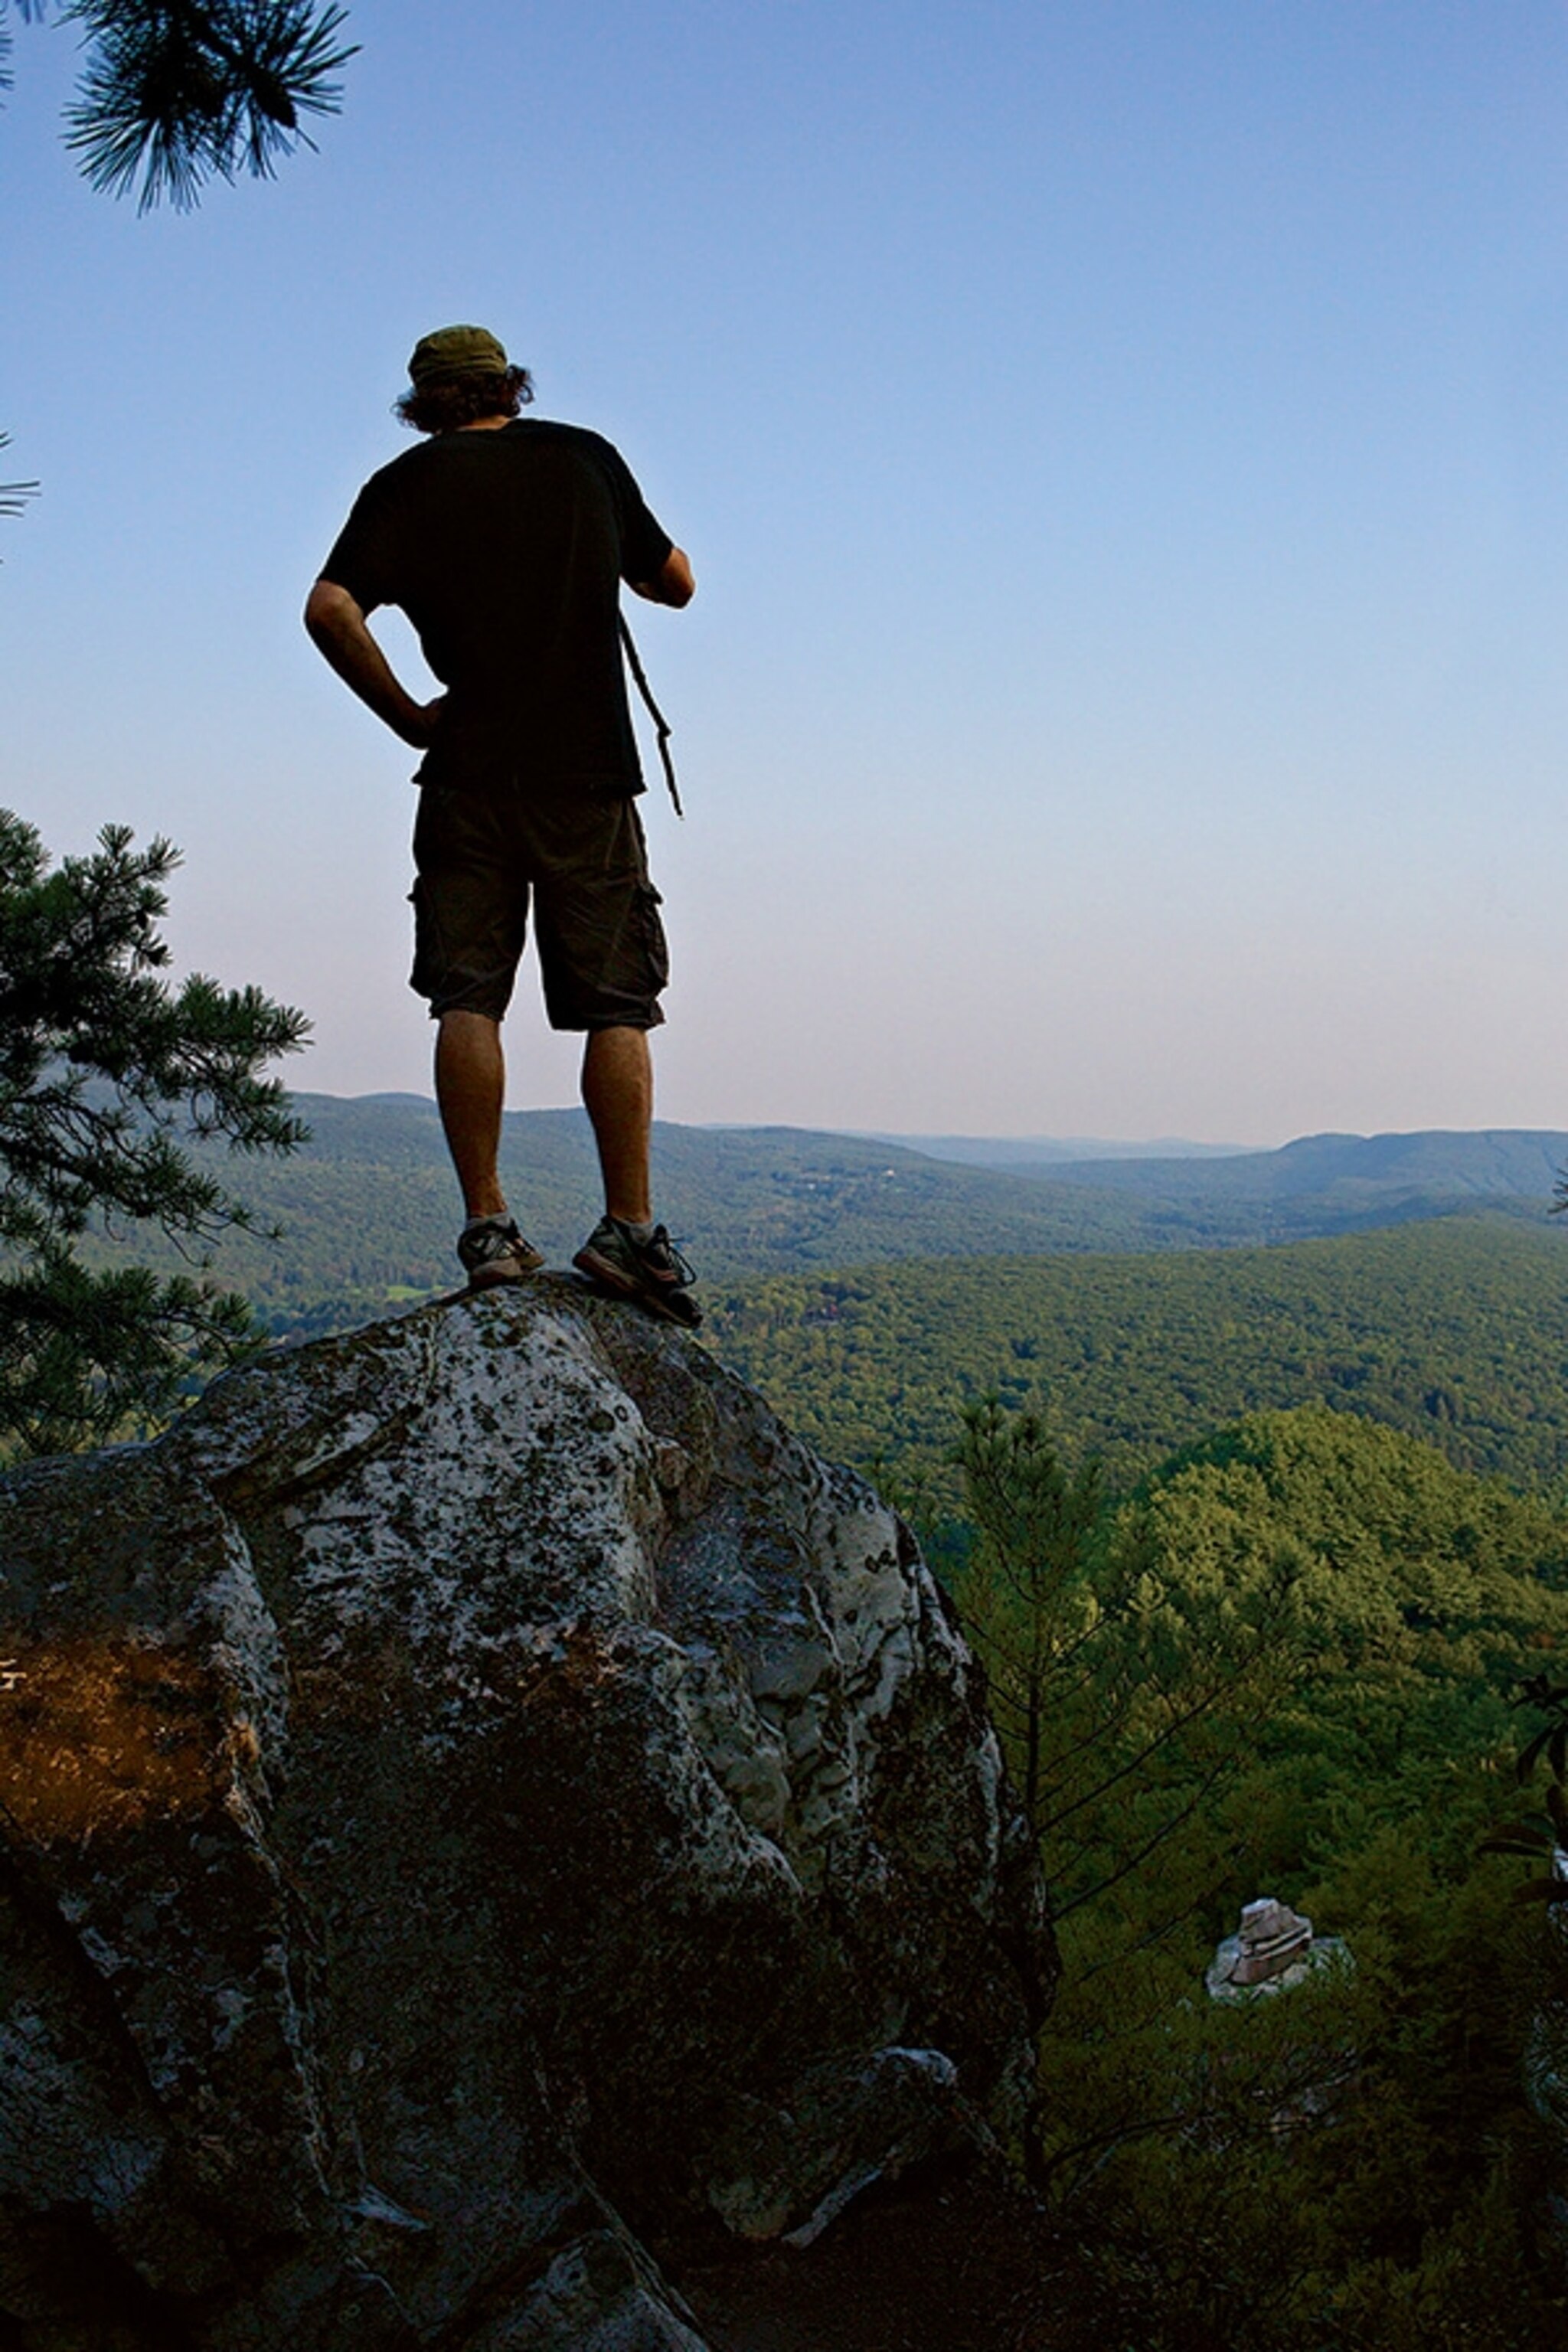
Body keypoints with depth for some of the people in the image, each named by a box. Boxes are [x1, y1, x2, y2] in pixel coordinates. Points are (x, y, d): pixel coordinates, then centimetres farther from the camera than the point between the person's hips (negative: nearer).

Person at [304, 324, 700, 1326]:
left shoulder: (407, 483, 7)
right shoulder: (586, 457, 11)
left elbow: (331, 609, -8)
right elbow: (675, 584, 19)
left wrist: (406, 715, 1)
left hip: (469, 776, 0)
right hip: (590, 774, 0)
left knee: (468, 1002, 2)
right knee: (616, 1006, 1)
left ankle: (488, 1226, -3)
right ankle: (630, 1230, -5)